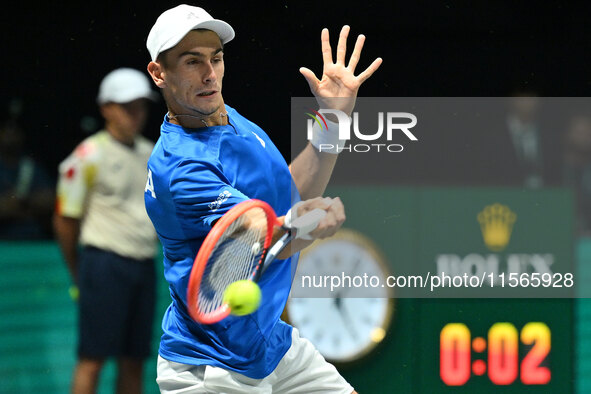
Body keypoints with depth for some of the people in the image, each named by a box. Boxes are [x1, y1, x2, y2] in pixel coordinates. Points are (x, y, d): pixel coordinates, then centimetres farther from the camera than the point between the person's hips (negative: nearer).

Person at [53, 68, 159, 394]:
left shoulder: (153, 155, 13)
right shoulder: (89, 156, -6)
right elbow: (65, 220, -3)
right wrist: (78, 274, 3)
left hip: (144, 265, 6)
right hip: (104, 265, -6)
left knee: (133, 361, 7)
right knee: (93, 358, -7)